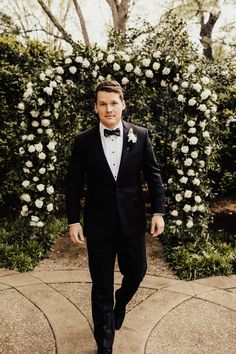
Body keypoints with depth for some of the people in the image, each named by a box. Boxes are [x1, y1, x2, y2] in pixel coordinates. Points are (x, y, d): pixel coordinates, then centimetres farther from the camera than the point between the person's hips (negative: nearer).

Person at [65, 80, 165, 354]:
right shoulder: (83, 141, -5)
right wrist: (73, 221, -4)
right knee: (101, 287, 9)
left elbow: (153, 175, 2)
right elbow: (74, 184, -1)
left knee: (136, 272, 17)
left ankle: (120, 304, 53)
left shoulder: (140, 135, -3)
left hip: (133, 221, 2)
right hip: (99, 224, -1)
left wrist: (158, 211, -3)